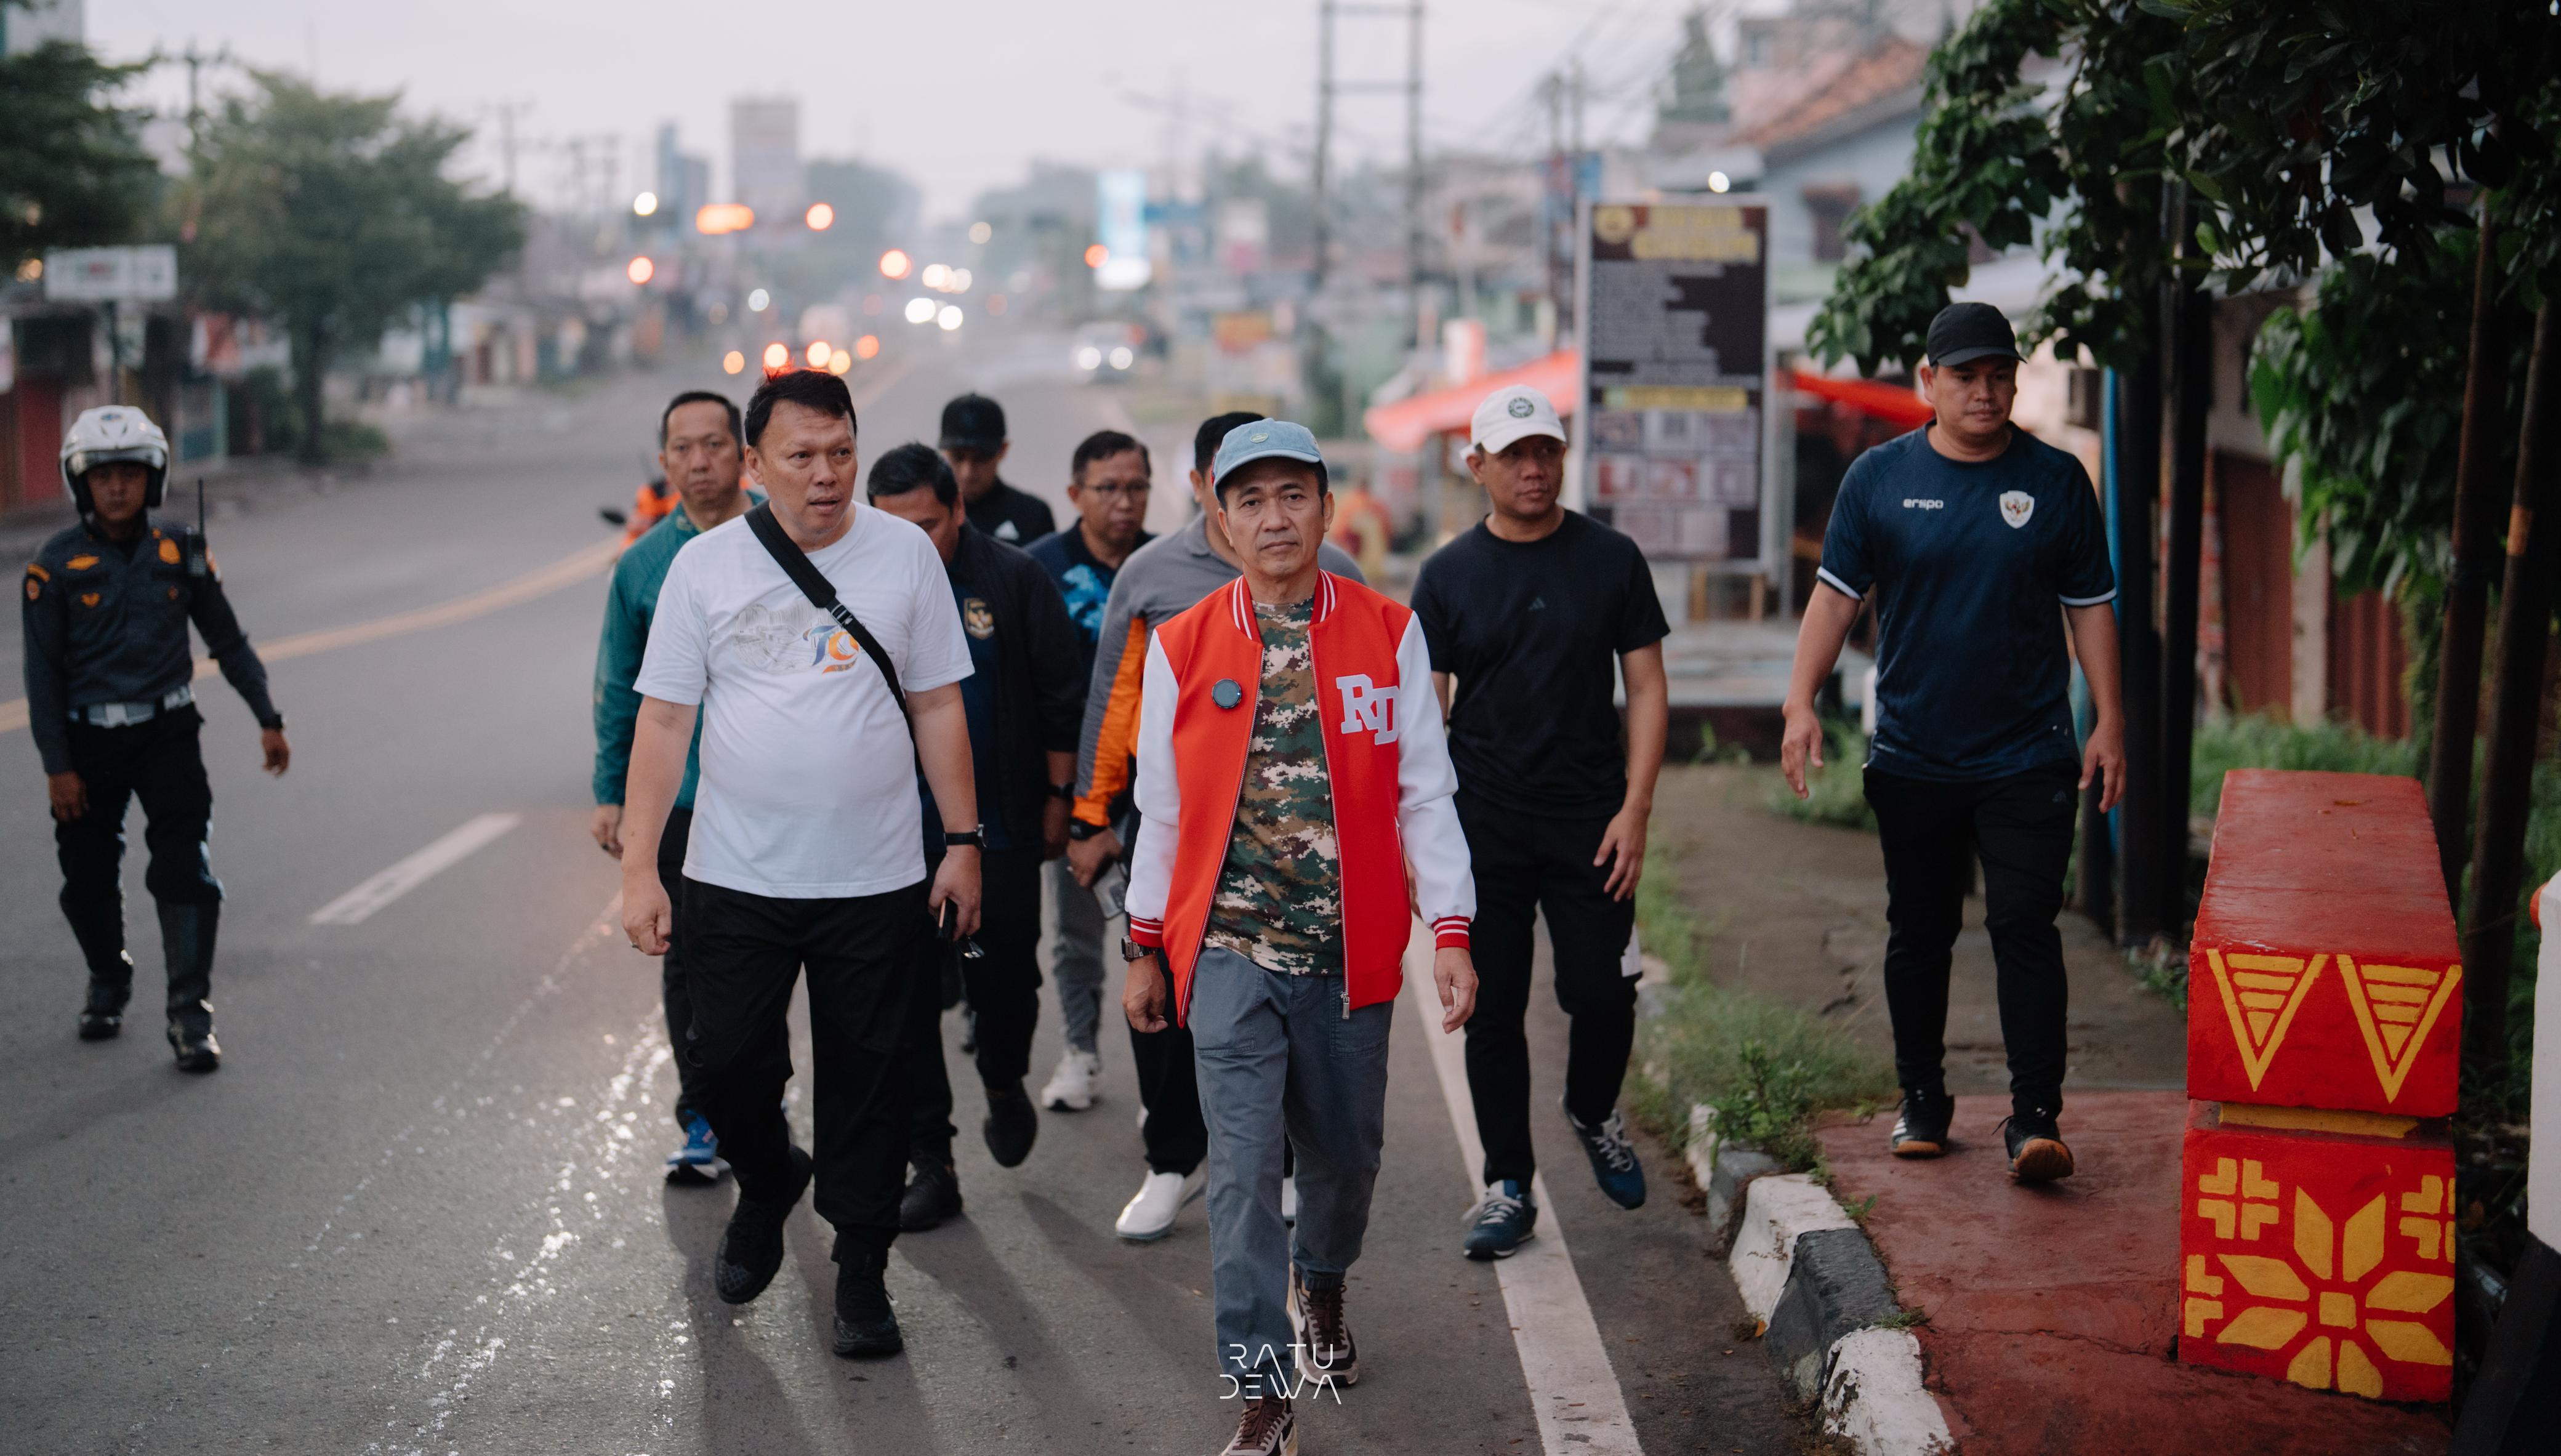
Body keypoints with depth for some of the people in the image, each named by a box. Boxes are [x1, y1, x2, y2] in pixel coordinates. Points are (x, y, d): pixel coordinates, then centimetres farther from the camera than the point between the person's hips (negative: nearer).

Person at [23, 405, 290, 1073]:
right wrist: (57, 765, -7)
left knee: (187, 872, -10)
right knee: (88, 879, 10)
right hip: (90, 741, 0)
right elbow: (44, 673, -3)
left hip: (168, 732, 0)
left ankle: (191, 1014, -7)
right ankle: (109, 982, 37)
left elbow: (228, 641, 10)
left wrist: (268, 719, 8)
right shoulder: (57, 565, -5)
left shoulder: (183, 552, 0)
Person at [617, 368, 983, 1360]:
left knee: (866, 1082, 6)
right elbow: (664, 722, 0)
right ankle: (767, 1185, 34)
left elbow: (938, 707, 6)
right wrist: (640, 868, -5)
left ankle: (861, 1272, 20)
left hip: (874, 879, 0)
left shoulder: (904, 553, 2)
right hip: (735, 878, 0)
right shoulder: (705, 565, -1)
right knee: (726, 1064, 3)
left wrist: (962, 842, 2)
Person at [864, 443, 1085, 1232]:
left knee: (1005, 980, 6)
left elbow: (1061, 701, 1)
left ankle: (1004, 1085, 39)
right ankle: (929, 1164, 12)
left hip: (1000, 832, -2)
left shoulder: (1015, 580, -5)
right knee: (905, 1000, 2)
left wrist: (1058, 799, 1)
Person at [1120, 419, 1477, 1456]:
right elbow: (1161, 808, 9)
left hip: (1351, 949, 1)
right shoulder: (1183, 648, 2)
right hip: (1230, 948, -1)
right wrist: (1145, 949, 11)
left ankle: (1319, 1286, 46)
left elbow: (1424, 793, 1)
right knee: (1243, 1165, -7)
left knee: (1345, 1147, 15)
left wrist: (1451, 932, -5)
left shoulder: (1389, 633, 0)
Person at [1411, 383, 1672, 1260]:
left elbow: (1646, 687, 4)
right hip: (1482, 827, 0)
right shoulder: (1447, 577, 4)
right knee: (1493, 1009, 3)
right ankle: (1508, 1186, 15)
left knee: (1602, 995, -1)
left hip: (1589, 823, 0)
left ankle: (1593, 1117, 30)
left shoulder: (1611, 559, 3)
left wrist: (1635, 808, -5)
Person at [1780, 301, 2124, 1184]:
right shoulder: (1879, 479, 3)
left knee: (2026, 928, -8)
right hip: (1913, 762, 1)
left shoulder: (2056, 481, 4)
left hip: (2029, 760, -1)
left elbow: (2090, 607, 8)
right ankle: (1922, 1101, 24)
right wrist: (1801, 703, -5)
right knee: (1918, 934, 10)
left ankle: (2035, 1119, -7)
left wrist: (2108, 723, 2)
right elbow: (1837, 594, 5)